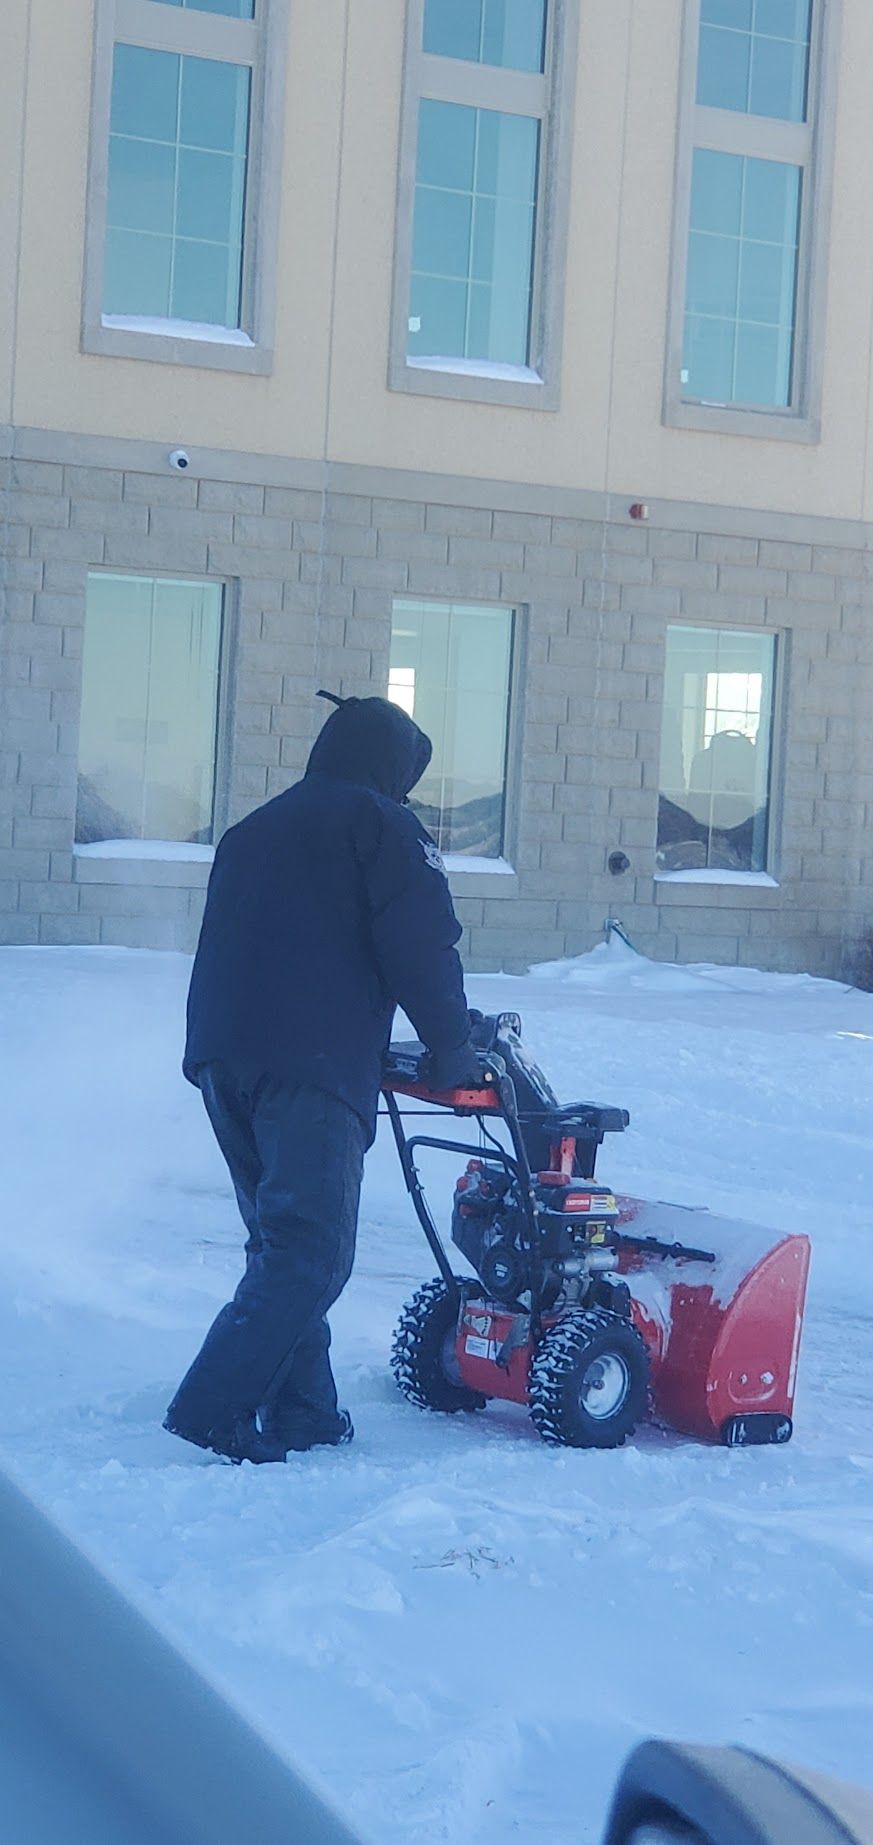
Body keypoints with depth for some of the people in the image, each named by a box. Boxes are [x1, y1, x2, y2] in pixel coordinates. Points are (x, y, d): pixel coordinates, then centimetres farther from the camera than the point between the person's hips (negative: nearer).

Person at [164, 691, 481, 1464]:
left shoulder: (254, 830, 27)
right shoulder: (379, 822, 5)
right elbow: (421, 946, -6)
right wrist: (452, 1050, 4)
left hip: (222, 1058, 8)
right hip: (312, 1064, -8)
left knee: (283, 1244, 15)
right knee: (310, 1254, -9)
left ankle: (302, 1416, 15)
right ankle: (212, 1414, -18)